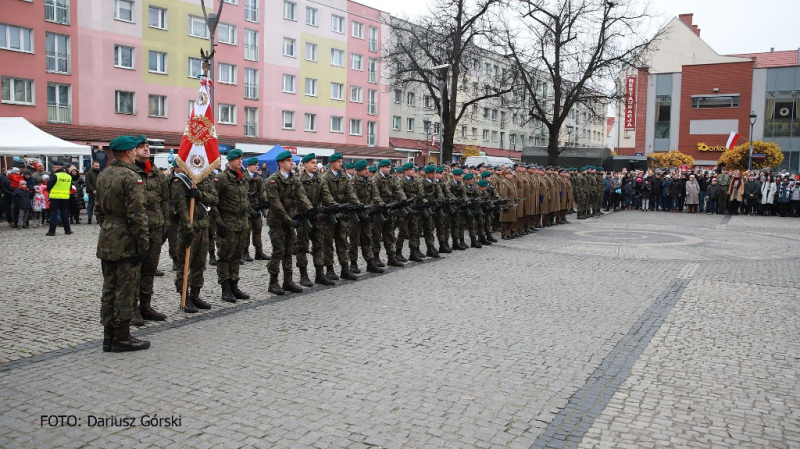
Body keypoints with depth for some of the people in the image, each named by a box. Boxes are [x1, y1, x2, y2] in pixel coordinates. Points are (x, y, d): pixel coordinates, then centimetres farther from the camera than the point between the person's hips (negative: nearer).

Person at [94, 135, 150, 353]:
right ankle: (122, 337, 5)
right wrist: (142, 244, -16)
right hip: (127, 241, -8)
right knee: (126, 290, -1)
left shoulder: (103, 175, 12)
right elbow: (137, 214, -20)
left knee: (109, 288, 13)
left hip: (106, 240, 9)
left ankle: (109, 336, 20)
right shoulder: (131, 177, -15)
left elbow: (99, 209, 17)